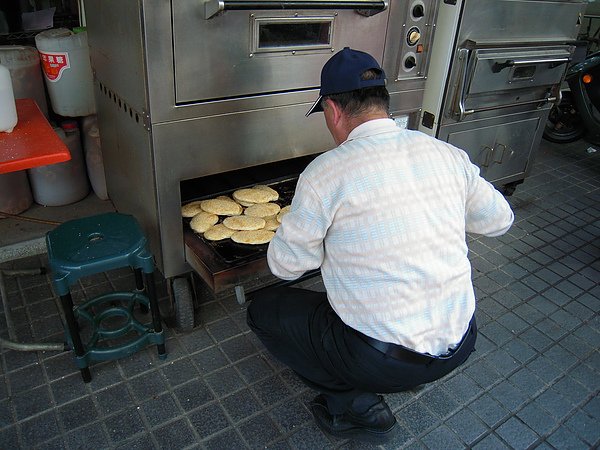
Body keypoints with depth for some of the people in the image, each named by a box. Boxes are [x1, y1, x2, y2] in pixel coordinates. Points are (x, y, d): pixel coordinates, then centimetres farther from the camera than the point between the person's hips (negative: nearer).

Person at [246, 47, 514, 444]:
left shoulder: (326, 172, -18)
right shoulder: (448, 154, -3)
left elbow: (285, 265, -6)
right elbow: (499, 220, 13)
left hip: (382, 361, -6)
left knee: (264, 309, 12)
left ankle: (358, 405, 8)